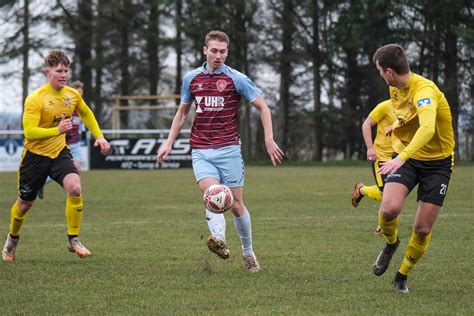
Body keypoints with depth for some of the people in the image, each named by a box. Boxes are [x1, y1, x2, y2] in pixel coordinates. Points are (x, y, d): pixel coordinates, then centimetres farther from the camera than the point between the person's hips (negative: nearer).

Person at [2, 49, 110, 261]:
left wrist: (99, 136, 13)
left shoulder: (73, 95, -2)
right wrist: (57, 130, -37)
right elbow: (29, 132, -28)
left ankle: (73, 240, -12)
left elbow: (86, 114, 21)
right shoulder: (35, 99, -20)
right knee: (25, 203, 10)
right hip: (35, 155, -3)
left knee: (74, 189, -24)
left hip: (59, 152, 3)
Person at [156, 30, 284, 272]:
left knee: (236, 204, 3)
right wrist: (169, 143, 14)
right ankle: (219, 240, -42)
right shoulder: (191, 79, 7)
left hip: (229, 150, -2)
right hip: (201, 152, 2)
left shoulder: (236, 79, -2)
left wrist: (269, 140, -6)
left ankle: (248, 252, 22)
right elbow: (182, 112, 20)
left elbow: (263, 107, 3)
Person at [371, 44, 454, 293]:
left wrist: (402, 157, -58)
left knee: (422, 230, -4)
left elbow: (427, 128, -47)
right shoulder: (395, 88, -2)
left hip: (437, 162, -5)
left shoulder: (424, 91, -28)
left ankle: (402, 276, 21)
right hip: (405, 156, 5)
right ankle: (391, 243, 11)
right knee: (389, 209, -22)